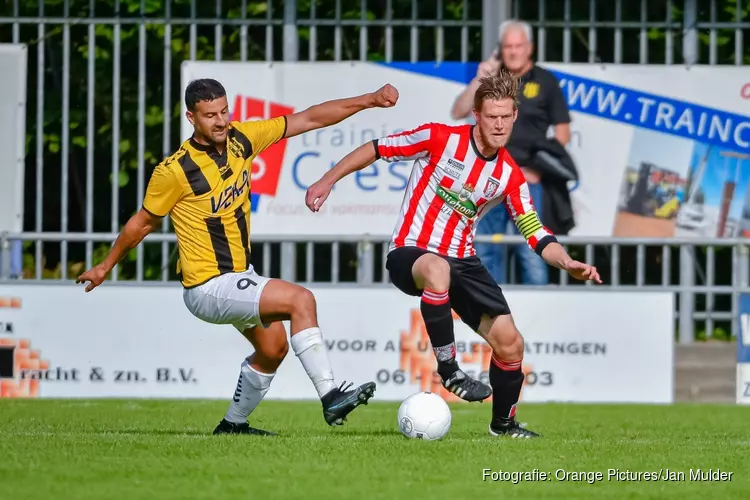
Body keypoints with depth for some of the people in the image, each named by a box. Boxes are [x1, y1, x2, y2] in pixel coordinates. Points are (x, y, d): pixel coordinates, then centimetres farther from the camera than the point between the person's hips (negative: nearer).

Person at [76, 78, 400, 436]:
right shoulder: (175, 171, -20)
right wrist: (106, 266, 8)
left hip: (239, 273, 8)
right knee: (301, 300, -21)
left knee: (273, 347, 19)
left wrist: (369, 100, -3)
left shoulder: (241, 139, -3)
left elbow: (309, 119, 2)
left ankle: (234, 423, 36)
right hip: (208, 289, -8)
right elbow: (144, 222, -4)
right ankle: (330, 397, -24)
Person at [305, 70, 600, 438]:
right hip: (409, 253, -5)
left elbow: (536, 234, 2)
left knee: (509, 343, -3)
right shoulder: (440, 139, -13)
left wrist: (567, 264, -17)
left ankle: (503, 423, 23)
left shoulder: (509, 175, 0)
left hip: (461, 261, 5)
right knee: (437, 269, -44)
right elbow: (377, 149, -3)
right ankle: (447, 368, -28)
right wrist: (327, 181, -4)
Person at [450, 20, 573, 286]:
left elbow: (563, 132, 3)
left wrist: (540, 166, -8)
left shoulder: (544, 82, 3)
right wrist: (480, 79, -6)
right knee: (487, 251, 7)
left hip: (528, 178, -4)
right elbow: (458, 113, 5)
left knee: (530, 252, -8)